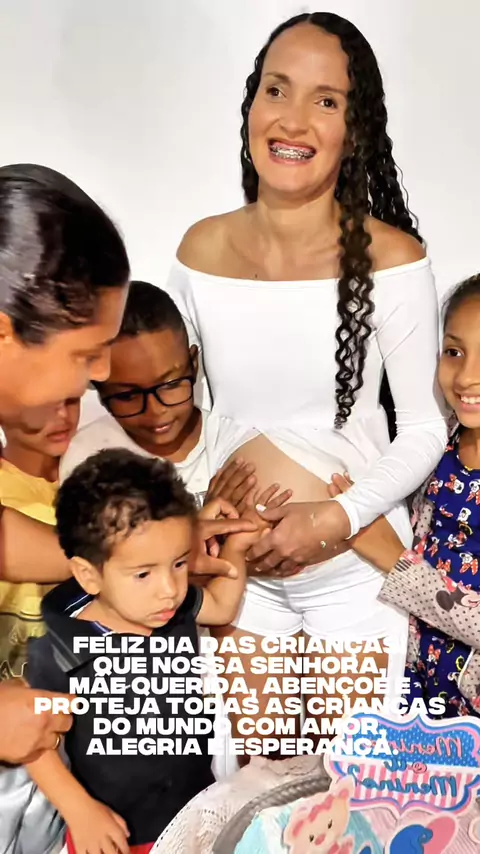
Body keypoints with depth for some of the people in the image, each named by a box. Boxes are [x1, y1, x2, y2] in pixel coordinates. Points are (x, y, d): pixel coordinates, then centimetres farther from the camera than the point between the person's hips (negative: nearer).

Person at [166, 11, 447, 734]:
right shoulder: (201, 249, -5)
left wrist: (339, 517, -22)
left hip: (357, 563, -2)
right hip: (236, 564, 3)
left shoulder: (390, 260, -16)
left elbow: (425, 427, -10)